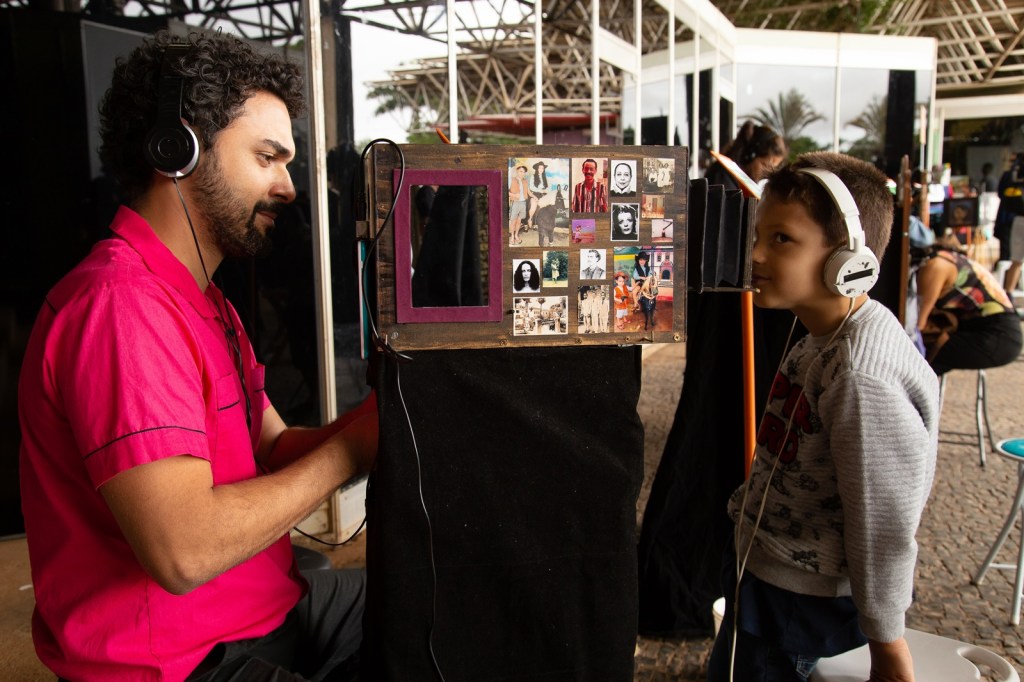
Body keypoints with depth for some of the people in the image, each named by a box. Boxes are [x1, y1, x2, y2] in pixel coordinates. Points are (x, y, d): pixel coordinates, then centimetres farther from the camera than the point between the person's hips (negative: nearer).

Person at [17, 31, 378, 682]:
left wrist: (383, 416, -11)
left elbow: (275, 448, 6)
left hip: (264, 605, 10)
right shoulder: (118, 303, -23)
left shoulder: (204, 302, 13)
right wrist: (353, 446, -19)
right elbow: (184, 550, -30)